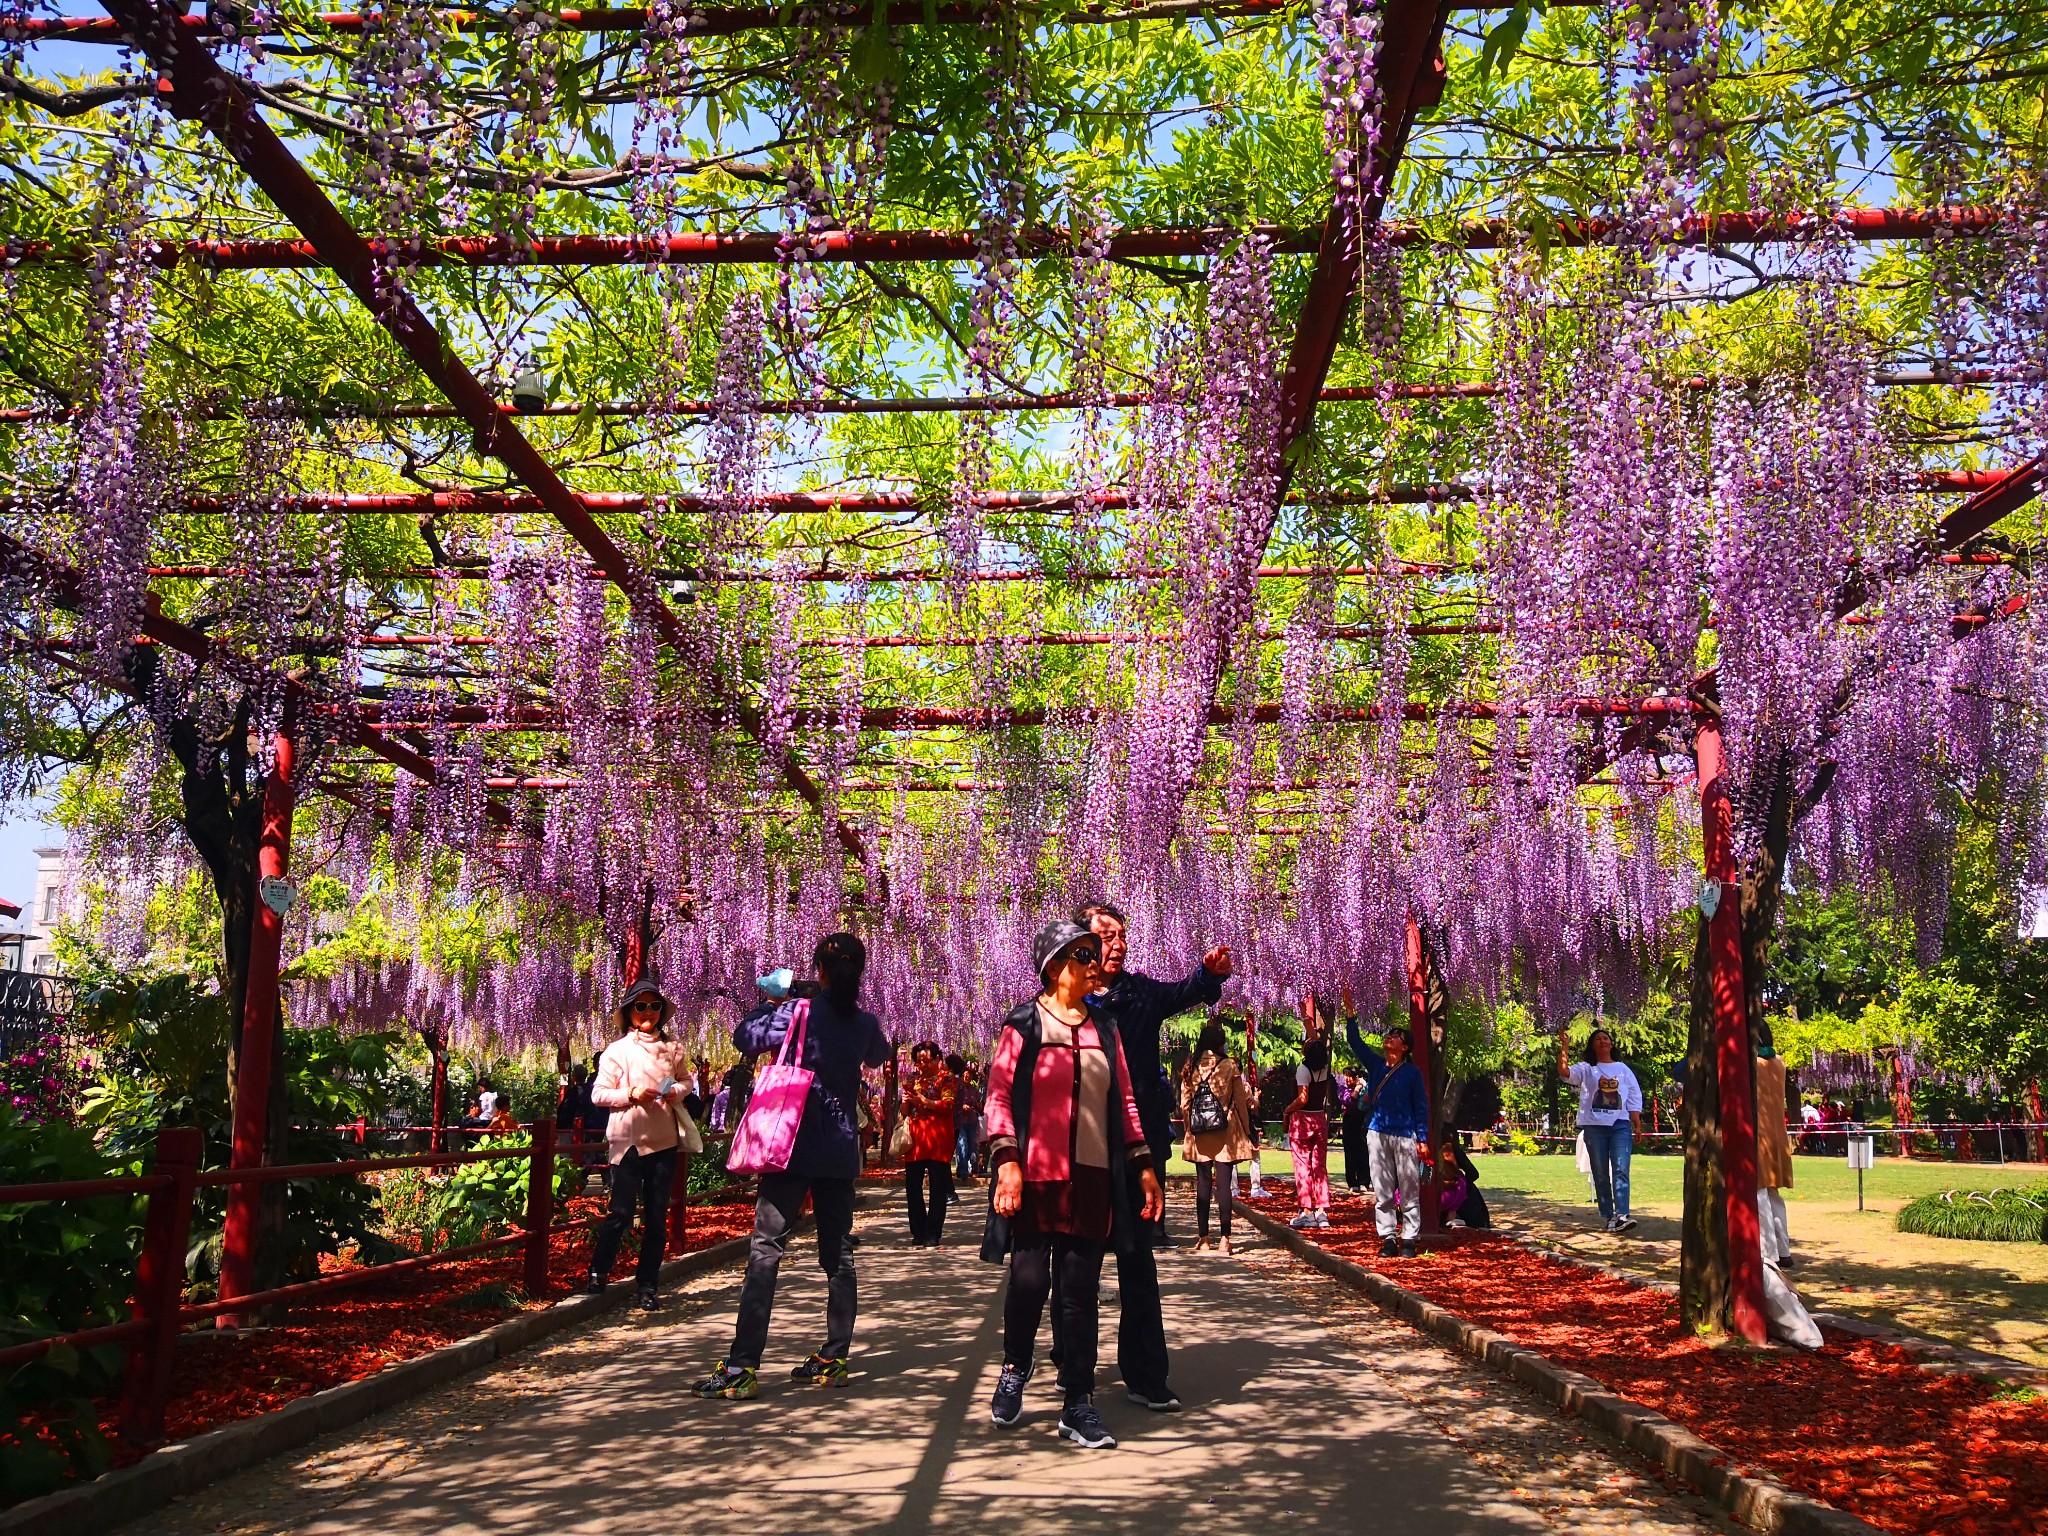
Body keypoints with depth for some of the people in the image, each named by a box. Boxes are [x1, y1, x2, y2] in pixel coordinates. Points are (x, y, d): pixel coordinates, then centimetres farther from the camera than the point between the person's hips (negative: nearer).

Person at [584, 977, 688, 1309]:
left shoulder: (671, 1050, 9)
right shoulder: (617, 1050, -2)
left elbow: (685, 1080, 21)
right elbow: (598, 1094, -2)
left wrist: (677, 1091, -1)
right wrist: (631, 1094, -16)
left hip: (663, 1141, 4)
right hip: (627, 1140, -3)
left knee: (657, 1216, 6)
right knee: (621, 1212, -3)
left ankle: (648, 1285, 16)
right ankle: (598, 1273, 17)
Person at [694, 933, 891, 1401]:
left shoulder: (796, 1012, -9)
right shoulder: (865, 1024, 5)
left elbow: (744, 1036, 0)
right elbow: (879, 1054, 27)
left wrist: (769, 1002, 15)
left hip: (792, 1147, -4)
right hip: (840, 1154, 5)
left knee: (765, 1251, -5)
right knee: (838, 1254, 11)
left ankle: (743, 1367, -8)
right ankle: (835, 1359, 15)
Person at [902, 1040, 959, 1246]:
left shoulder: (946, 1078, 2)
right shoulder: (914, 1079, 17)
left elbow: (948, 1105, -11)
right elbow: (905, 1111, 21)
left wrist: (922, 1101, -19)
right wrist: (905, 1102, -2)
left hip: (938, 1138, -5)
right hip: (914, 1136, 5)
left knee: (938, 1187, -2)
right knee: (912, 1186, 2)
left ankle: (933, 1233, 2)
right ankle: (918, 1232, 11)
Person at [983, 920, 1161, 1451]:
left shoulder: (1104, 1027, 13)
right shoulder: (1024, 1024, -1)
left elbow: (1123, 1100, 16)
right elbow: (999, 1094, -5)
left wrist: (1143, 1163, 11)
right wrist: (1006, 1160, -14)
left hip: (1093, 1177, 4)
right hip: (1035, 1174, -4)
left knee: (1081, 1291, 4)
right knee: (1030, 1279, -6)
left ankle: (1078, 1405, 14)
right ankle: (1014, 1370, 24)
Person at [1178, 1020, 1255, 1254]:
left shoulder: (1191, 1067, 2)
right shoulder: (1229, 1065, -5)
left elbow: (1185, 1102, 5)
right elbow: (1241, 1099, 0)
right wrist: (1246, 1129, 10)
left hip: (1200, 1135, 2)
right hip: (1226, 1131, -2)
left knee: (1203, 1182, 8)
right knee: (1224, 1184, -2)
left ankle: (1203, 1237, 9)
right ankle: (1224, 1238, -4)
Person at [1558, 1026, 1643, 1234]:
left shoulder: (1623, 1070, 16)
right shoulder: (1586, 1069, 9)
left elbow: (1634, 1099, 15)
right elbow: (1564, 1071, -9)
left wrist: (1637, 1125, 8)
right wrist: (1564, 1047, -16)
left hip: (1620, 1125, 0)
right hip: (1594, 1126, 0)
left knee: (1621, 1170, -14)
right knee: (1600, 1175, 2)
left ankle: (1622, 1215, -24)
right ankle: (1608, 1217, 7)